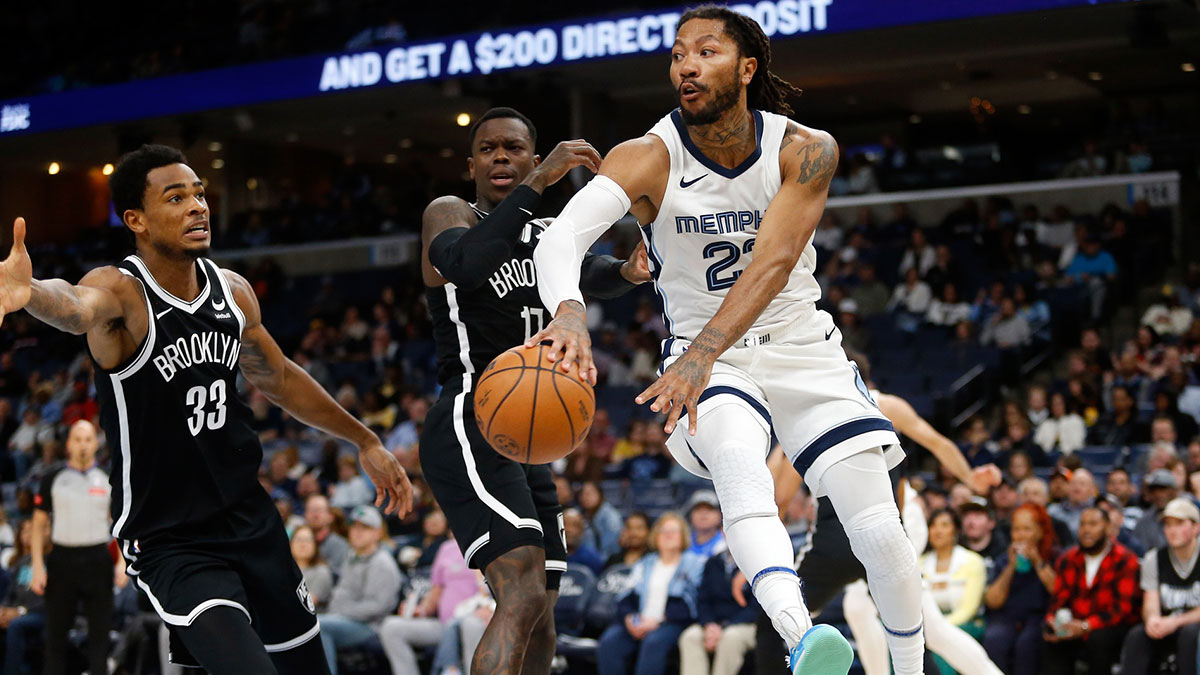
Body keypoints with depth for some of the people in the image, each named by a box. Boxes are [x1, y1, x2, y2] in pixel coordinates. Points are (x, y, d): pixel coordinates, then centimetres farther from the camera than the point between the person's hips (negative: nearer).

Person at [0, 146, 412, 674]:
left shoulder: (233, 292, 1)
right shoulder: (122, 292, -18)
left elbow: (279, 379, 18)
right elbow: (76, 305, -43)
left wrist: (364, 441, 22)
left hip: (249, 517, 7)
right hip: (169, 544, -7)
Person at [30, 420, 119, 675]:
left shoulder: (109, 480, 7)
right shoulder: (53, 479, 5)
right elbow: (39, 523, 5)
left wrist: (122, 563, -2)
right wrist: (38, 566, -4)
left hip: (98, 561, 0)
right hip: (62, 559, 0)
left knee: (100, 630, 0)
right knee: (56, 631, 3)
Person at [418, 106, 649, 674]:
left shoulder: (546, 238, 19)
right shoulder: (448, 213, -4)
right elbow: (463, 265, -26)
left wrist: (628, 270, -11)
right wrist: (536, 185, -30)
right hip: (468, 430, -9)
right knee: (524, 596, -27)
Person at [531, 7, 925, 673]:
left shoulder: (806, 151, -14)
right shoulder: (646, 159, -16)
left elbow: (773, 263, -28)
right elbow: (561, 236, -33)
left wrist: (700, 356, -43)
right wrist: (569, 311, -56)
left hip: (802, 349, 2)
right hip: (706, 362, -1)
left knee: (880, 533, -5)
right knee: (737, 456, -36)